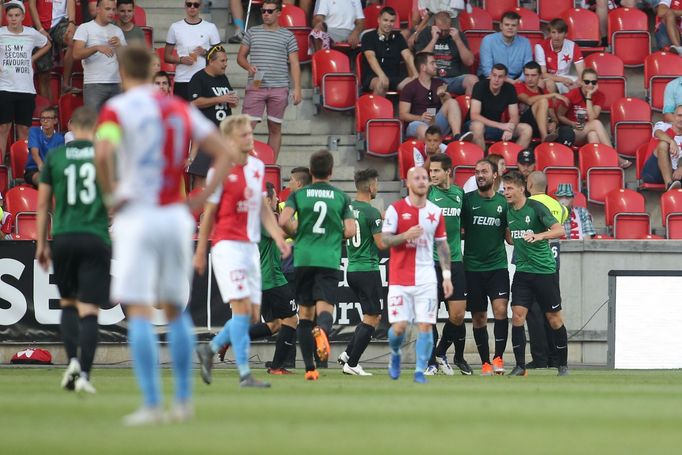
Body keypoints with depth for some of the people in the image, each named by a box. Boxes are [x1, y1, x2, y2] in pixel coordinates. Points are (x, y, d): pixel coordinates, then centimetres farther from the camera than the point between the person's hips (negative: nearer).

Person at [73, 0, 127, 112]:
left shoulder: (117, 31, 16)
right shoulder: (85, 28, 2)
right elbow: (76, 54, -11)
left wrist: (119, 46, -6)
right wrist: (97, 48, -25)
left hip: (116, 84, 5)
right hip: (94, 85, -5)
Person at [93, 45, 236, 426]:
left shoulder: (117, 108, -5)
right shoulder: (181, 109, 11)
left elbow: (103, 153, -25)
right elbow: (227, 154, 8)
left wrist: (110, 195, -11)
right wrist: (202, 198, 6)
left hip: (137, 216, -5)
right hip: (176, 216, 5)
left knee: (139, 312, -6)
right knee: (176, 309, 17)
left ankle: (152, 404, -14)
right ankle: (184, 400, 17)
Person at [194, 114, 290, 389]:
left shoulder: (258, 167, 11)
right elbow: (208, 213, -4)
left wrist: (278, 237, 5)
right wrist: (200, 253, -1)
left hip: (250, 246, 7)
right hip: (227, 244, -7)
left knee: (253, 314, 5)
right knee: (242, 307, -15)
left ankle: (209, 350, 24)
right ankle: (244, 374, -14)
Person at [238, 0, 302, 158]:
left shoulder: (287, 36, 7)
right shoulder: (252, 32, 11)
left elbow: (294, 64, 5)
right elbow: (241, 56, 15)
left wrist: (297, 88, -5)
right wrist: (248, 66, -8)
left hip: (279, 88, 0)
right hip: (255, 86, 0)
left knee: (275, 128, 5)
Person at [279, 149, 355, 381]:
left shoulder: (299, 194, 5)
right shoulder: (341, 197, 6)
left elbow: (284, 221, -9)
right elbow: (350, 231, 0)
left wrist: (298, 232, 11)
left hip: (303, 258, 1)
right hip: (329, 260, -1)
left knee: (305, 313, 9)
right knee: (324, 308, -7)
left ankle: (310, 368, 7)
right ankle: (322, 331, -45)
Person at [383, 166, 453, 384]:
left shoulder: (435, 211, 9)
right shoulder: (396, 209, -1)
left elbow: (442, 245, 13)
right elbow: (385, 239, -5)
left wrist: (447, 275, 7)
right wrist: (405, 235, -23)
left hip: (426, 278, 2)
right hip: (400, 278, -2)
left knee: (425, 325, -7)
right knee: (399, 326, -6)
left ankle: (420, 372, 0)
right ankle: (395, 354, 26)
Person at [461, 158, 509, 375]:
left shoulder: (503, 202, 5)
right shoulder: (467, 199, 1)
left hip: (497, 265, 0)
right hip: (472, 266, 0)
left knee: (500, 308, -16)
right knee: (478, 316, 4)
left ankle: (498, 357, -8)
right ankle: (485, 362, 13)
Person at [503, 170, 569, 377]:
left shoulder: (536, 207, -12)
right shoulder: (509, 211, 7)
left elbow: (559, 230, -23)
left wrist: (538, 236, -35)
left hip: (545, 270, -5)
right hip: (522, 271, 5)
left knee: (554, 318, 3)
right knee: (517, 314, -8)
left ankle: (563, 365, 15)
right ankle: (520, 366, -4)